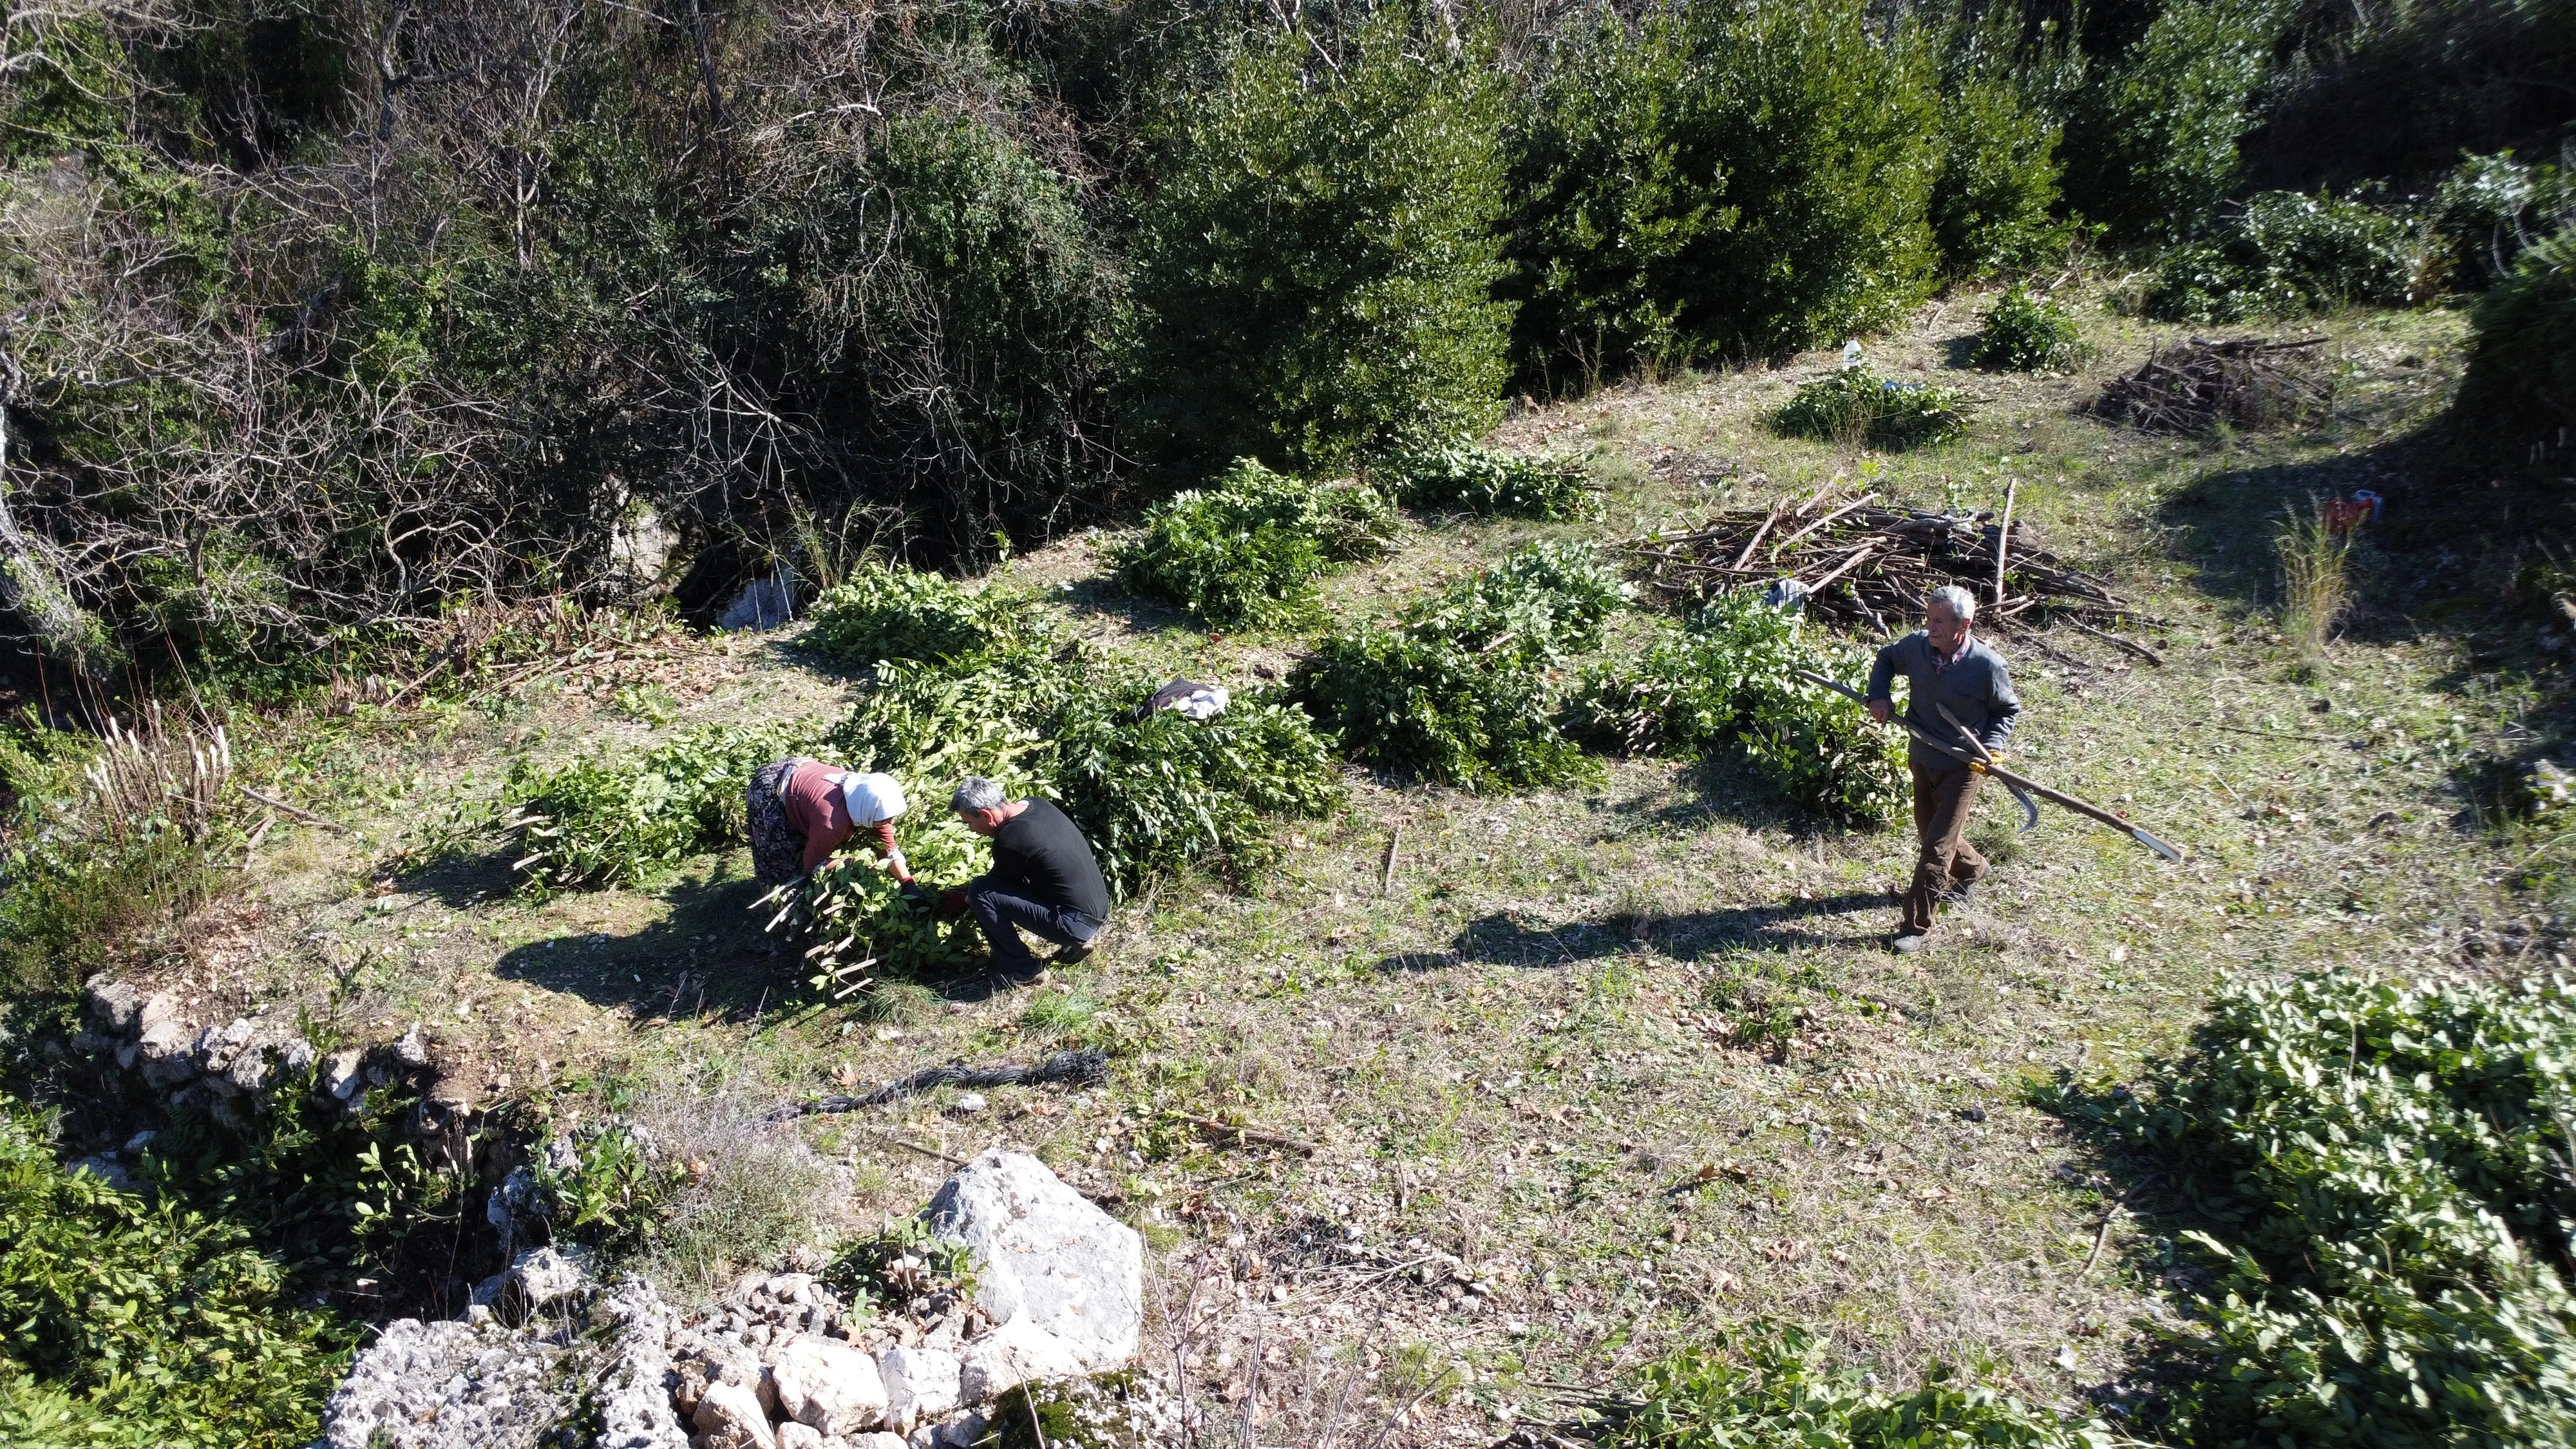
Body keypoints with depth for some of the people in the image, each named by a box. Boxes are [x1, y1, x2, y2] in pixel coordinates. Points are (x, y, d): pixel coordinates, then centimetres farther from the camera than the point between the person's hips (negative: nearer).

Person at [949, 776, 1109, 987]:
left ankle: (1022, 970, 0)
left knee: (980, 892, -11)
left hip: (1077, 924, -9)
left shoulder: (1010, 840, -20)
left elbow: (996, 888, -1)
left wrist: (967, 898, 18)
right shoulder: (1038, 805, 5)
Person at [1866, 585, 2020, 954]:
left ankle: (1916, 926, 2)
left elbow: (2009, 709, -3)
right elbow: (1886, 659, 12)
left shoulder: (1988, 665, -21)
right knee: (1929, 832, 23)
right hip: (1921, 758, 5)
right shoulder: (1916, 645, -12)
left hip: (1961, 767, -5)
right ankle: (1970, 869, 55)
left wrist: (1992, 746, -18)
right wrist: (1879, 696, -4)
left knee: (1936, 849, -7)